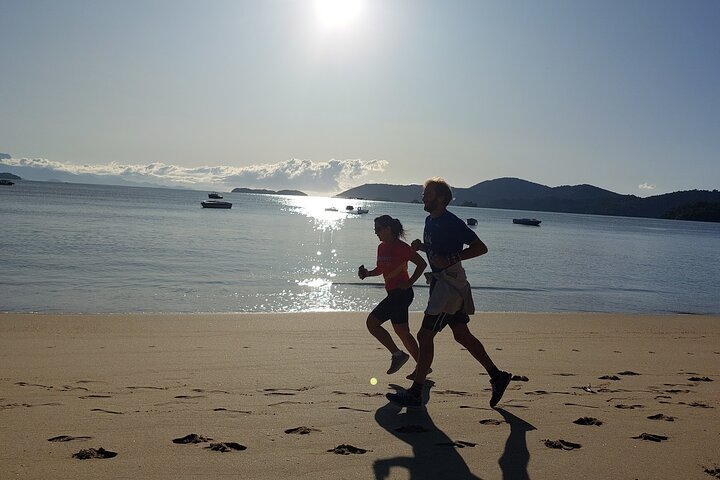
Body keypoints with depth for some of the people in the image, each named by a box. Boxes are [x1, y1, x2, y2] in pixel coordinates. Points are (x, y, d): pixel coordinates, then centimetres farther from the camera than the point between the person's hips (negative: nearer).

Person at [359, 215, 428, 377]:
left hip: (401, 293, -9)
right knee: (402, 331, 14)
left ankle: (397, 354, 0)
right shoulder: (382, 247, 10)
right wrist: (367, 273, 3)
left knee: (372, 322, -9)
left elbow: (422, 264, -12)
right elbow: (380, 269, 21)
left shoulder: (401, 247, -14)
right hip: (394, 294, 9)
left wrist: (409, 283, -15)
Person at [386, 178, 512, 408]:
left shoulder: (452, 223, -16)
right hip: (440, 281, 10)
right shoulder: (430, 220, 12)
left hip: (450, 283, -10)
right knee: (462, 335, 15)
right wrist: (421, 246, 6)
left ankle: (415, 393, 1)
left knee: (425, 335, -7)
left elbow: (481, 248, -17)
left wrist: (449, 260, -23)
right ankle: (497, 376, 25)